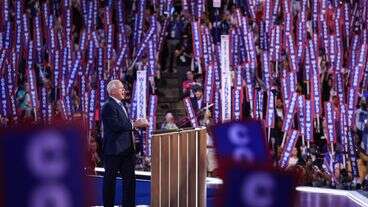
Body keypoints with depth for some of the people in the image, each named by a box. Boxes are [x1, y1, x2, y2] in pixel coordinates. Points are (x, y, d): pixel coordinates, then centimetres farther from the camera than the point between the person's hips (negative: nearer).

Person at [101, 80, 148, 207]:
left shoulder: (121, 105, 17)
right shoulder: (109, 106, -14)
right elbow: (115, 126, -24)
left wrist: (138, 124, 3)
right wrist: (134, 124, -22)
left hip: (126, 149, 9)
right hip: (114, 149, -9)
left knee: (129, 179, 9)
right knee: (110, 180, 1)